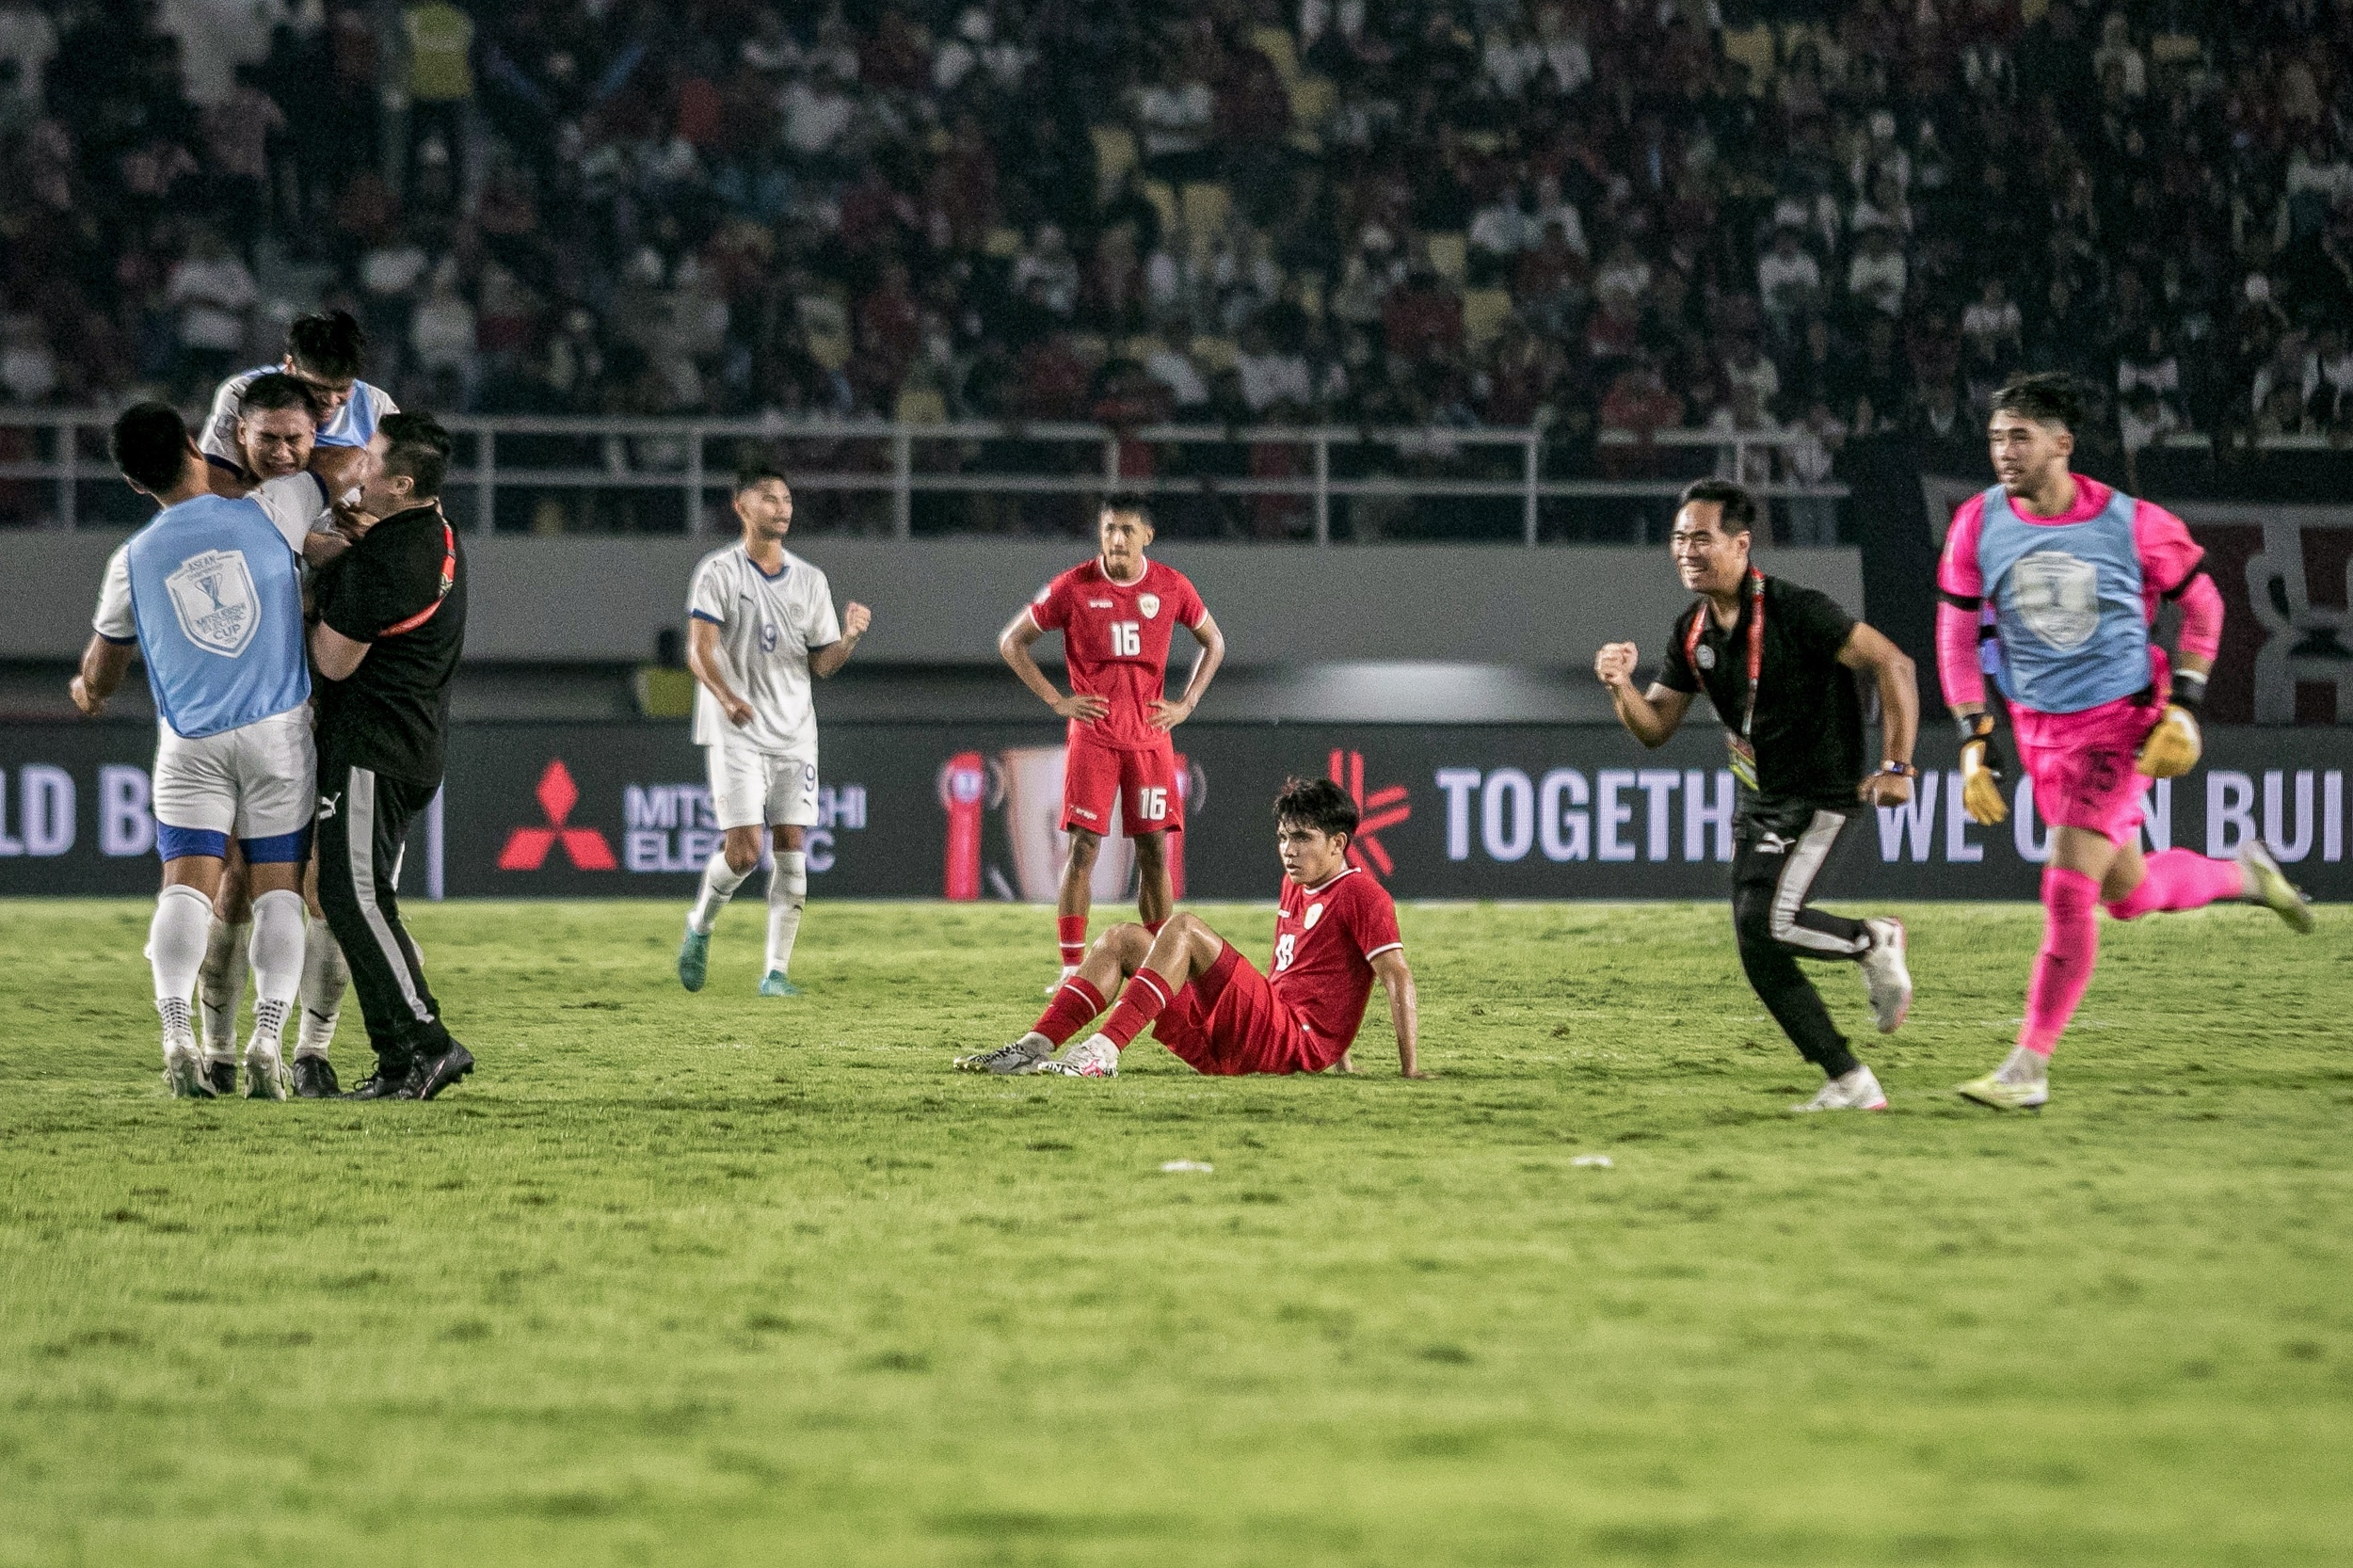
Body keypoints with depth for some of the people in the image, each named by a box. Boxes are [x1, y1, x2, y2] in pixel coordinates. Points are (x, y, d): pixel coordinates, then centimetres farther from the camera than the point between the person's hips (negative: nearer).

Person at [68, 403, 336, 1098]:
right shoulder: (271, 512, -4)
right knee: (278, 889, 3)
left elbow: (100, 671, 16)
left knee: (186, 884, -2)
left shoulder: (133, 560, 2)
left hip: (189, 741, 0)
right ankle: (267, 1043, -7)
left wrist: (90, 690, 39)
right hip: (278, 728, 0)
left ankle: (177, 1036, -19)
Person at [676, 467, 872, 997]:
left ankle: (776, 970, 1)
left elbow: (821, 664, 12)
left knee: (792, 849, -4)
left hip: (794, 733, 4)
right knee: (743, 850, -11)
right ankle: (700, 927, 18)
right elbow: (699, 650, -11)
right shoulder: (719, 571, -3)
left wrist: (849, 636, -9)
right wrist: (726, 697, -30)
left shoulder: (810, 580, 11)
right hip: (736, 734, -4)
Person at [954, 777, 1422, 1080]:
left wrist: (1411, 1070, -16)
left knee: (1183, 928, -26)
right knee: (1121, 939, 6)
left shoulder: (1361, 896, -3)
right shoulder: (1295, 887, 24)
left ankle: (1103, 1052, -38)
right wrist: (1337, 1057, 24)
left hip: (1293, 1044, -9)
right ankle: (1036, 1047, -14)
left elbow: (1398, 977, -10)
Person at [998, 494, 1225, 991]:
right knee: (1083, 847, -8)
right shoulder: (1073, 588, -4)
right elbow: (1012, 642, 4)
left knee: (1154, 850, 2)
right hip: (1093, 736, -2)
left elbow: (1213, 642, 17)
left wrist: (1186, 704, 6)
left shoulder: (1171, 587, 1)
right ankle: (1071, 970, -6)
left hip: (1150, 736, 2)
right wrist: (1055, 699, -4)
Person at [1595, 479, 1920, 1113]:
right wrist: (1620, 685, -12)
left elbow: (1892, 664, -16)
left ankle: (1873, 941, 6)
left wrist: (1896, 765, -18)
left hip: (1820, 794, -8)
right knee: (1756, 949, 1)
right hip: (1757, 800, 8)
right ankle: (1851, 1083, 9)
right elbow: (1655, 728, 9)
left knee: (1767, 921, -23)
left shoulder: (1796, 611, -18)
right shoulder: (1692, 632, 4)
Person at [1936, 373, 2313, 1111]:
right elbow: (1958, 635, 3)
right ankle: (2241, 875, 41)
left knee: (2068, 890, -14)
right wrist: (1975, 742, -3)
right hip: (2040, 730, 4)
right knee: (2129, 893, 11)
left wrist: (2184, 706, -6)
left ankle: (2029, 1065, -7)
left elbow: (2201, 602, 2)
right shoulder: (1978, 524, -6)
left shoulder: (2132, 524, -13)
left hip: (2123, 722, -4)